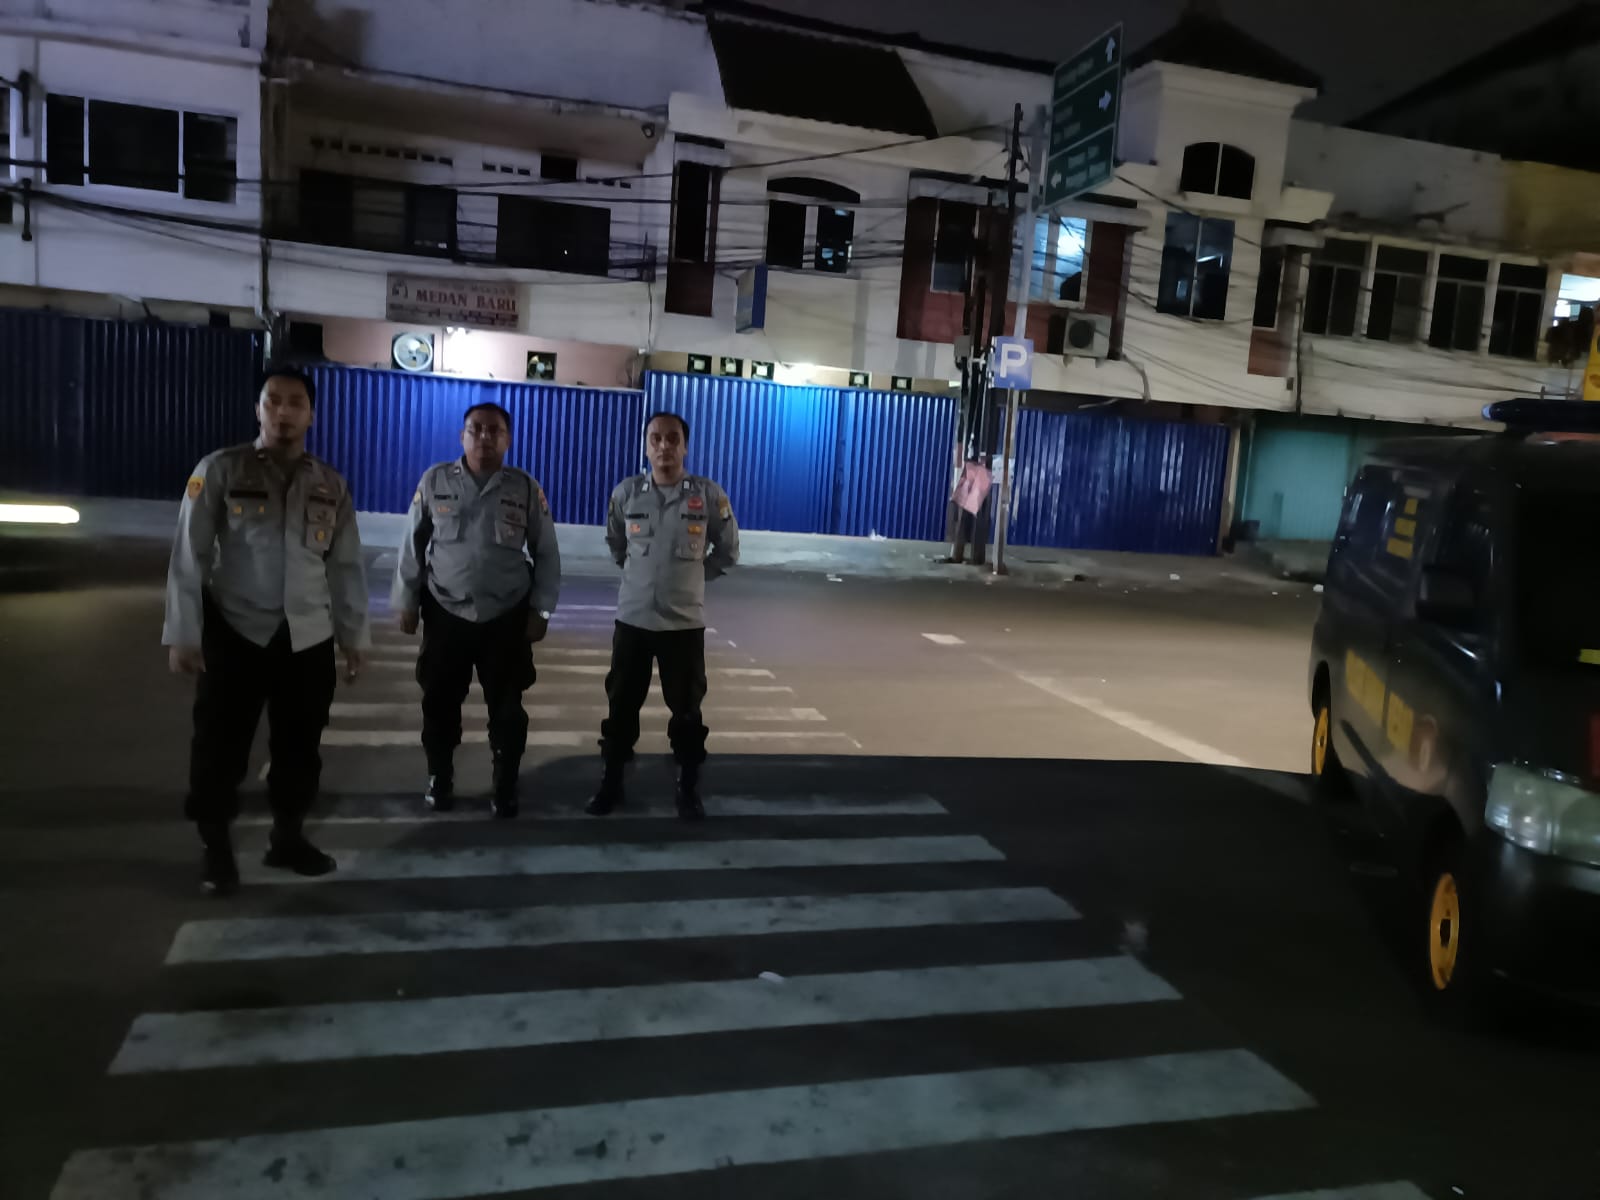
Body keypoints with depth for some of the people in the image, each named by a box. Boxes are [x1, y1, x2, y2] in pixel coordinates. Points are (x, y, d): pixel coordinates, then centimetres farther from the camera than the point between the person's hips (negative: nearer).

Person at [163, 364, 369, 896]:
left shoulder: (330, 485, 6)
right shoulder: (220, 470, -4)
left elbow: (346, 565, 9)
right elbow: (189, 555, -5)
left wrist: (355, 636, 8)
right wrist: (183, 634, -9)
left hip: (309, 638, 3)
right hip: (235, 633, -3)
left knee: (300, 744, 11)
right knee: (221, 746, 4)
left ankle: (288, 836, 29)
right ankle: (216, 849, 22)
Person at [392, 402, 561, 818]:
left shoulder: (527, 489, -2)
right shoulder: (435, 481, -1)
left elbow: (546, 554, 2)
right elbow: (413, 545, 5)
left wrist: (540, 609, -1)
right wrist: (406, 602, 4)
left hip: (507, 618, 0)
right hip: (446, 614, 1)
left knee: (507, 707, 6)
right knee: (440, 704, 10)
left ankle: (506, 788, 23)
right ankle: (439, 781, 30)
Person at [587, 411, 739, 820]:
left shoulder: (709, 495, -6)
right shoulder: (626, 493, -2)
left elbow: (728, 550, 8)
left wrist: (692, 577, 6)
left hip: (684, 621, -1)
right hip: (632, 618, 1)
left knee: (686, 709, 7)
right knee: (621, 704, 10)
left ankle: (689, 788, 22)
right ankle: (611, 782, 25)